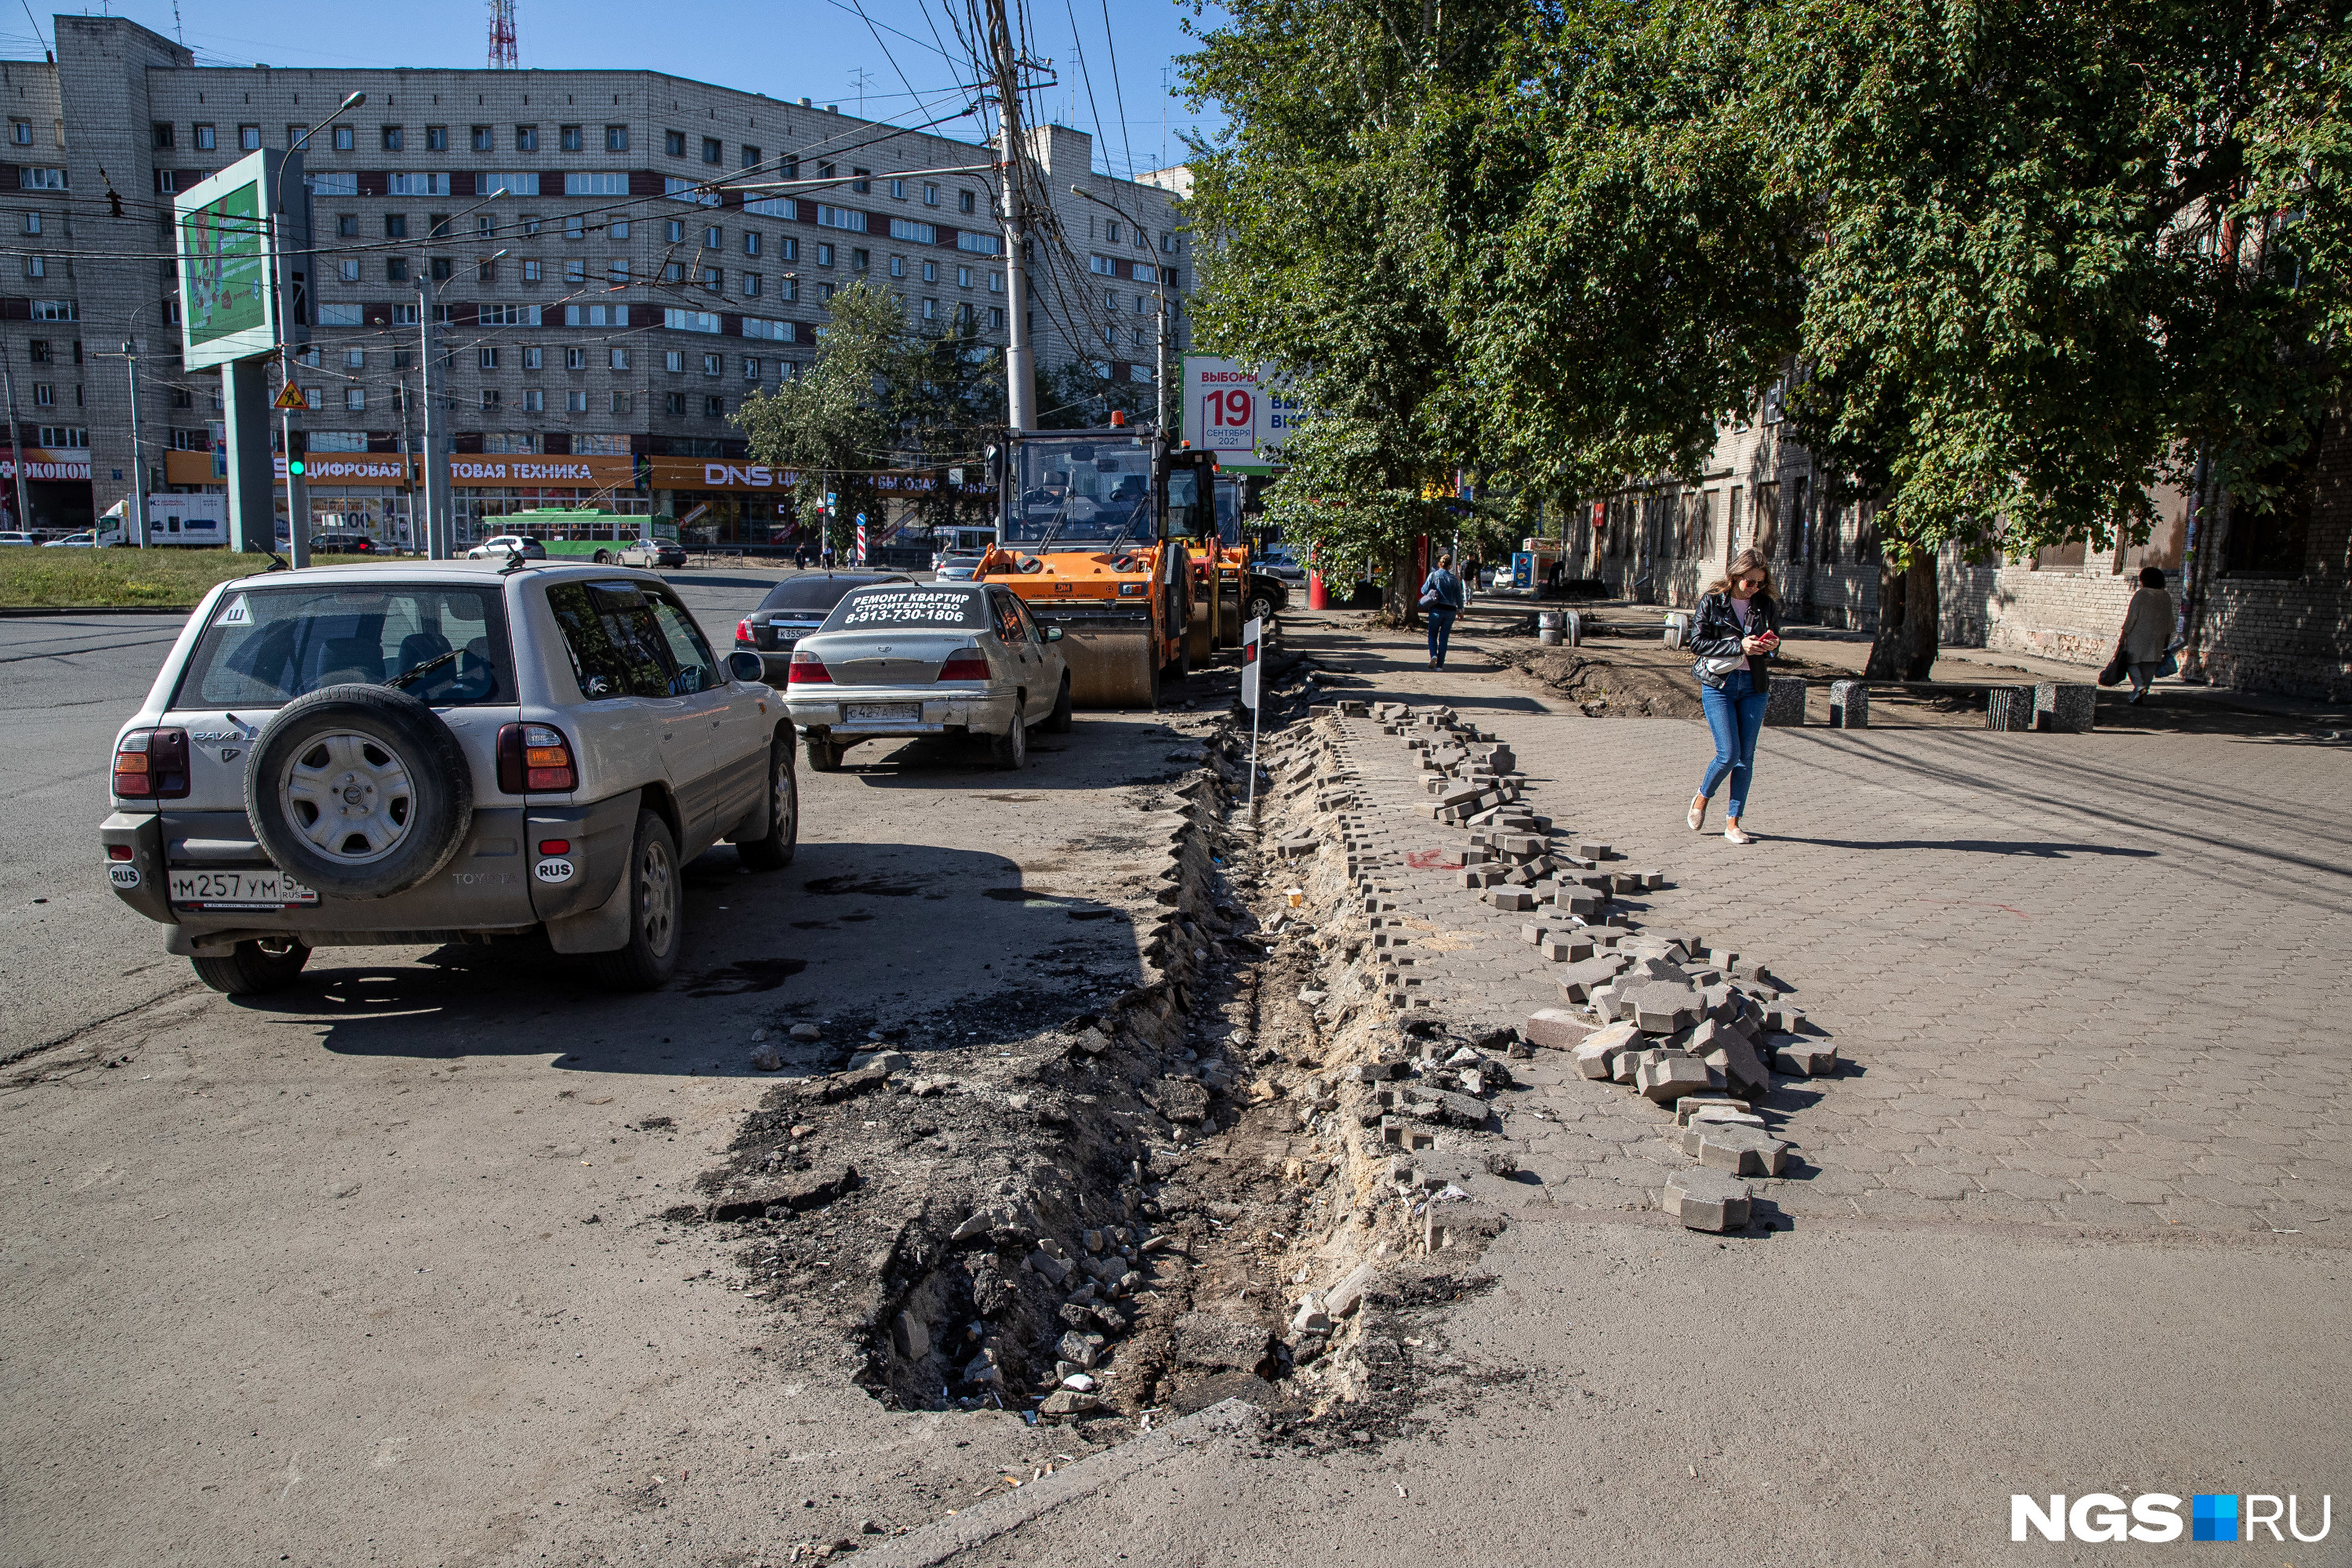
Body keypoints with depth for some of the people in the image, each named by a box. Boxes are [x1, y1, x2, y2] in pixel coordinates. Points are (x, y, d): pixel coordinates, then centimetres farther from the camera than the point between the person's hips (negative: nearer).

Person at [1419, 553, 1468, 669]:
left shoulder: (1433, 575, -5)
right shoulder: (1454, 579, 3)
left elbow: (1424, 590, -5)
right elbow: (1459, 596, 7)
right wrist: (1460, 610, 20)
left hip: (1436, 609, -2)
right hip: (1450, 611, 2)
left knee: (1432, 635, 12)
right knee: (1444, 638, 7)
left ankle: (1433, 655, -15)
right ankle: (1439, 665, 5)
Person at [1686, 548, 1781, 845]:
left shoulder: (1767, 606, 6)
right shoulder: (1711, 602, -3)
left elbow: (1772, 645, 16)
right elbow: (1697, 642, -9)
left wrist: (1771, 646, -8)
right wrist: (1739, 646, -17)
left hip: (1753, 687, 4)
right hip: (1718, 685, -3)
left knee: (1746, 757, 1)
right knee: (1728, 753, -10)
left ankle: (1733, 822, 8)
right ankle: (1702, 798, 18)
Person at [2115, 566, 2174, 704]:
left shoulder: (2140, 594, -8)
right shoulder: (2166, 597, 9)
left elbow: (2131, 616, -10)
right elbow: (2169, 621, 12)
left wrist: (2123, 635, -7)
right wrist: (2167, 639, 19)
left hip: (2138, 634, -5)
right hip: (2157, 637, 5)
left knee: (2133, 661, 2)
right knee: (2150, 665, 7)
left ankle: (2139, 685, -20)